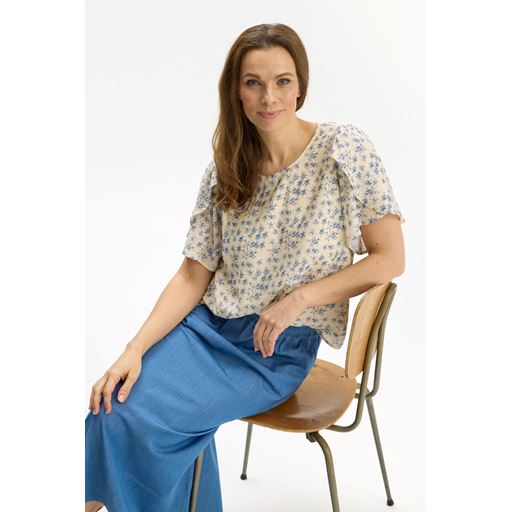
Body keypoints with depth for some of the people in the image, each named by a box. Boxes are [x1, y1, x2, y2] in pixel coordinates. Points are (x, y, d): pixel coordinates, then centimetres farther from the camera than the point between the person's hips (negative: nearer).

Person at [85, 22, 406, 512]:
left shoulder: (343, 147, -7)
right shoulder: (224, 167, 5)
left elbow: (390, 258, -6)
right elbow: (193, 275, 2)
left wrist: (300, 297, -15)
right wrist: (135, 350, -10)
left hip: (280, 346, -4)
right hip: (208, 325, 4)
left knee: (143, 421, -20)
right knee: (112, 404, -17)